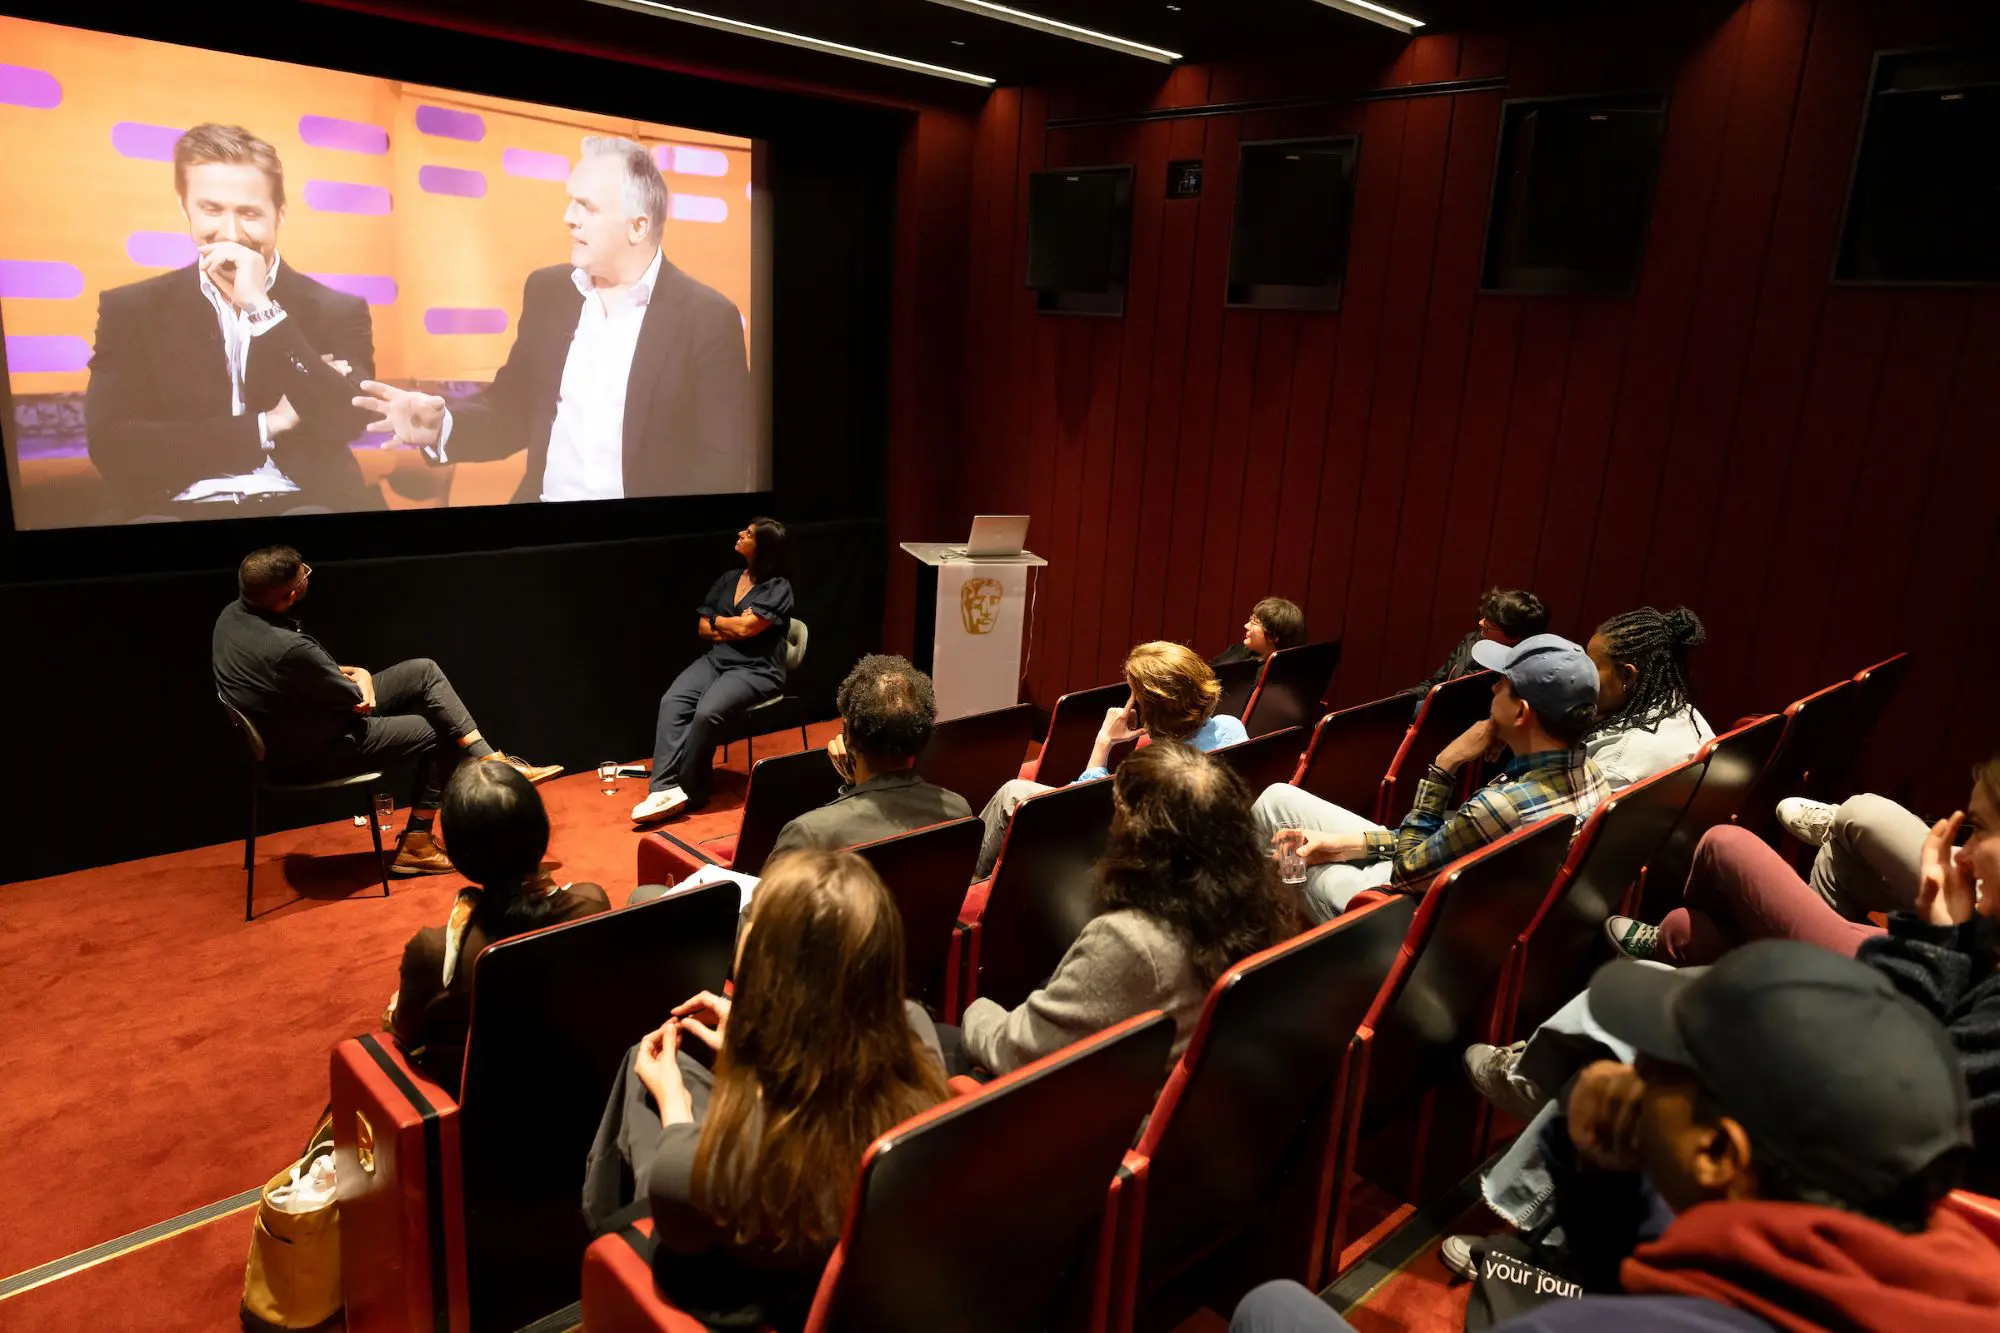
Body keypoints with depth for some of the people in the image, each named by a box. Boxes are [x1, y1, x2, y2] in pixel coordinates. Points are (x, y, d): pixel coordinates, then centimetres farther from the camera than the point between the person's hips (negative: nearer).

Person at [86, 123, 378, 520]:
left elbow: (345, 424, -9)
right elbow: (111, 447, -2)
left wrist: (262, 308, -11)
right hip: (178, 510, 0)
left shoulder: (337, 310, 7)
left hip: (302, 504, 0)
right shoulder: (131, 310, 9)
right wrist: (268, 426, -8)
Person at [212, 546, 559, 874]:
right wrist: (359, 678, 3)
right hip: (313, 753, -9)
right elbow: (359, 701, -19)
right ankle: (416, 844, 18)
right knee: (439, 734, 5)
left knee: (425, 671, 3)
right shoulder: (287, 649, -35)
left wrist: (353, 673, -5)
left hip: (293, 723, 9)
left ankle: (492, 762, 3)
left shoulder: (232, 614, -7)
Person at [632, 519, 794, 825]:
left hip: (756, 670, -6)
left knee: (707, 712, -32)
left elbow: (745, 628, -14)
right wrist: (733, 627, -4)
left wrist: (718, 621, 4)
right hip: (716, 659, 6)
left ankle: (687, 792, -16)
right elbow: (703, 629, 15)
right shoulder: (729, 579, 17)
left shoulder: (778, 587, -4)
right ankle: (664, 787, -33)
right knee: (671, 702, -23)